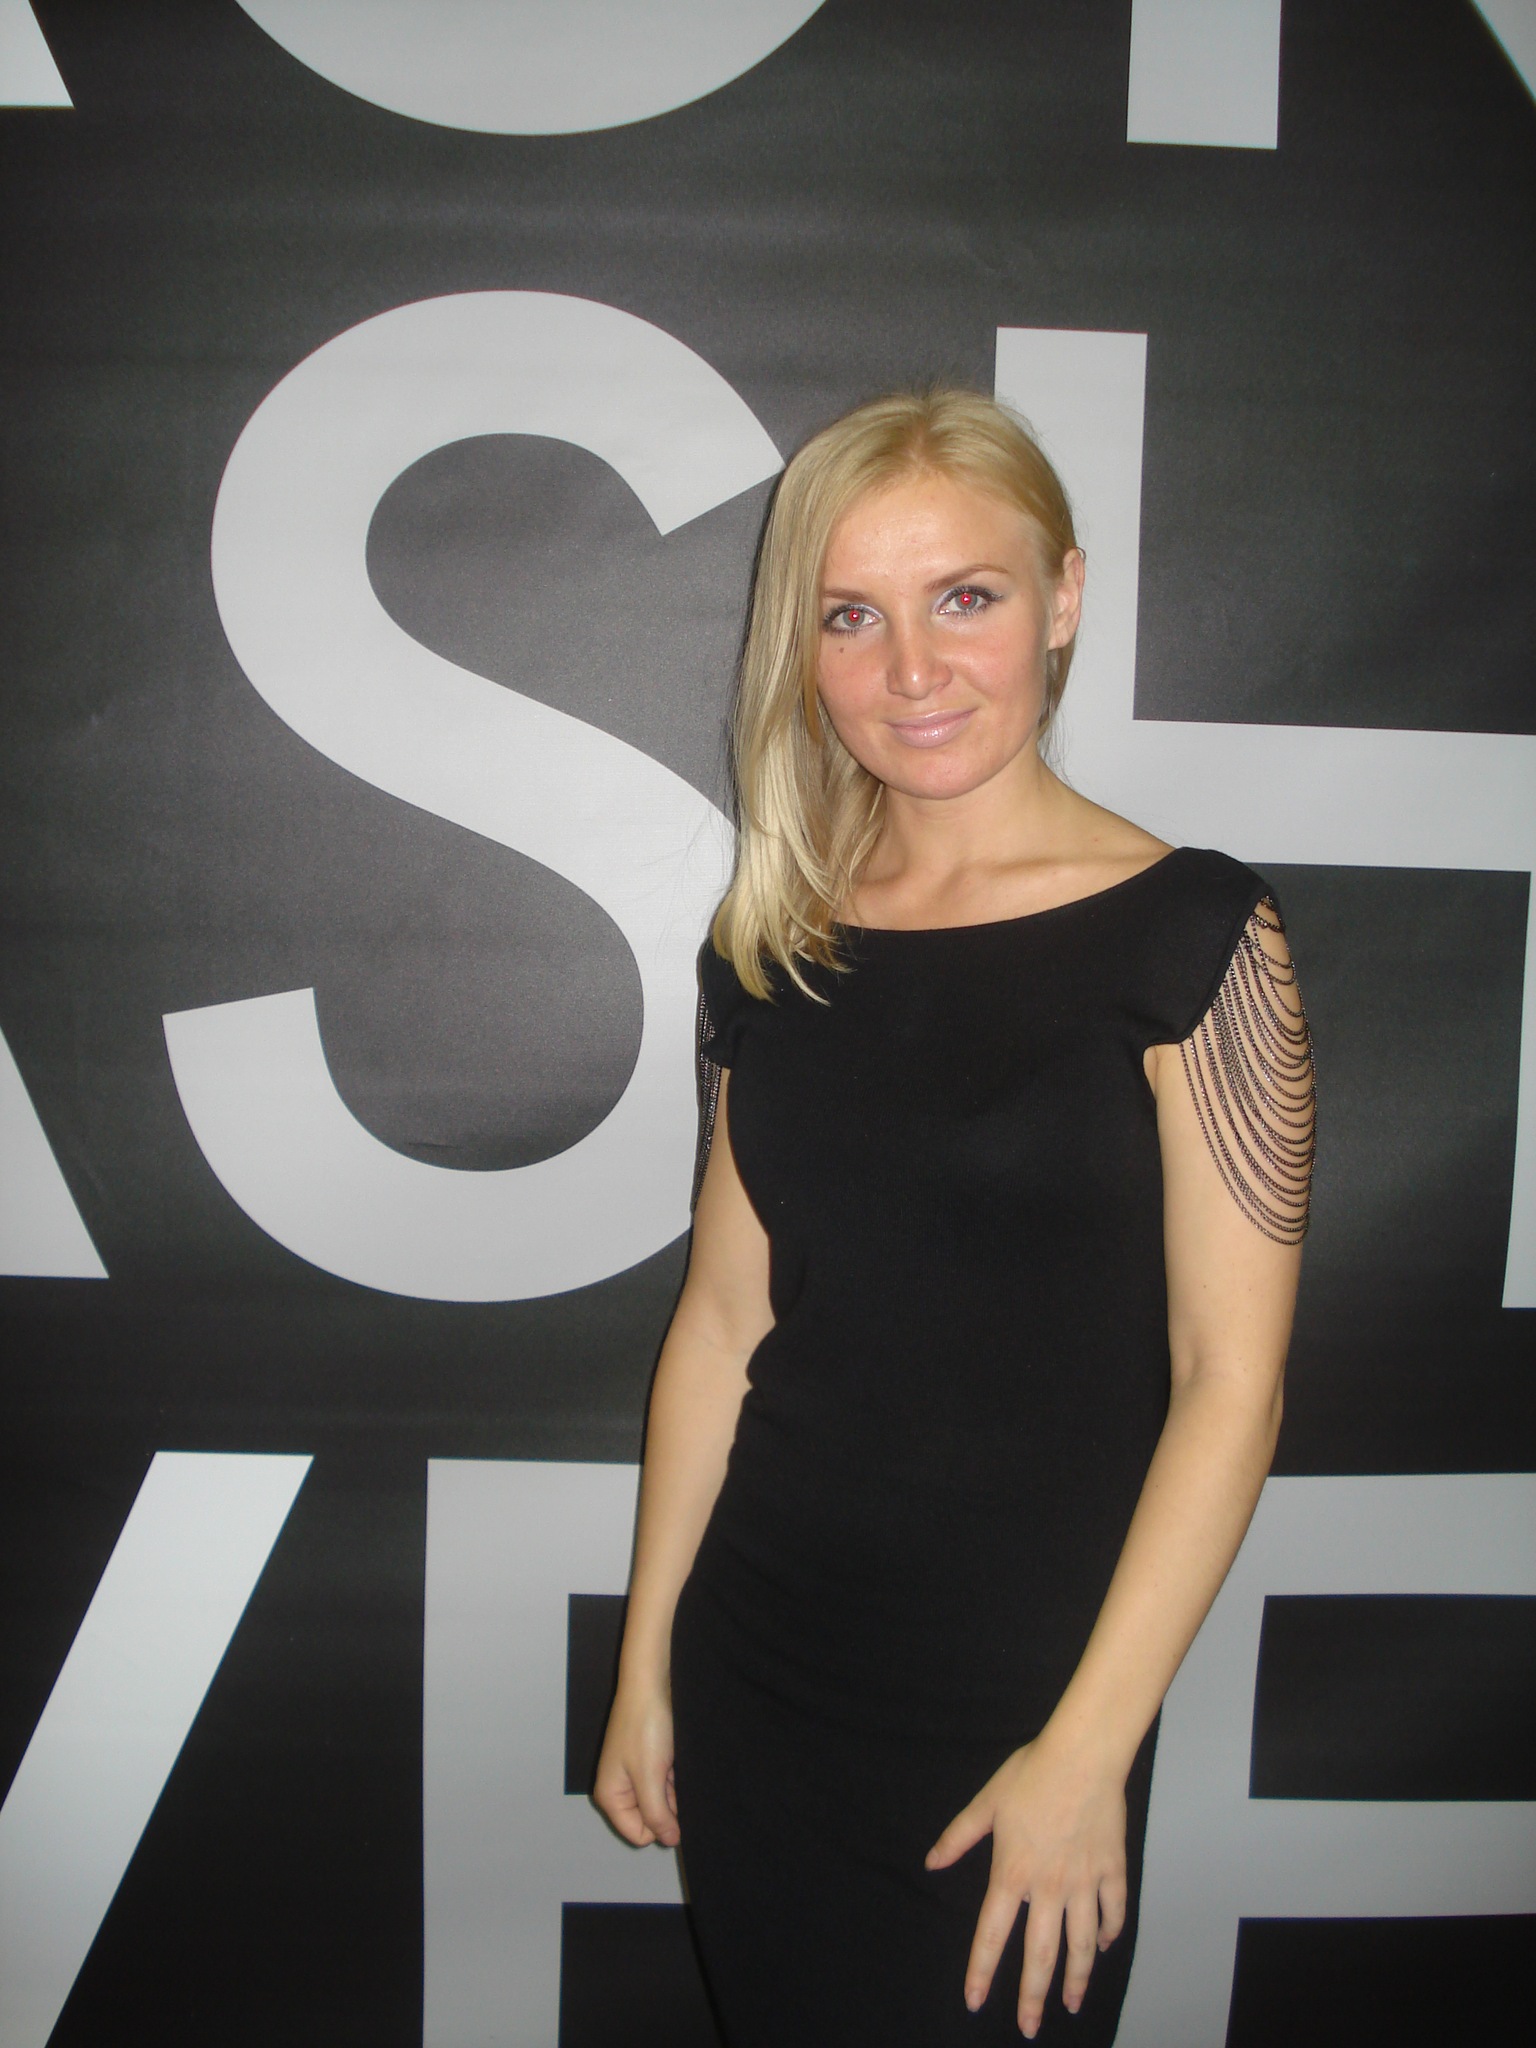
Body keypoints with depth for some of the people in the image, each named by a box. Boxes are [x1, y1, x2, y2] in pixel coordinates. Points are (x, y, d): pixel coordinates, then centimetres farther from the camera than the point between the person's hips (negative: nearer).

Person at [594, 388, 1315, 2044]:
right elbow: (724, 1314, 5)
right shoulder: (766, 953, 0)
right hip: (757, 1679, 4)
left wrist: (1087, 1749, -14)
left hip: (1015, 1710, -4)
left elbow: (1230, 1379, -13)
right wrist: (644, 1664, 7)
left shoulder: (1188, 933, -13)